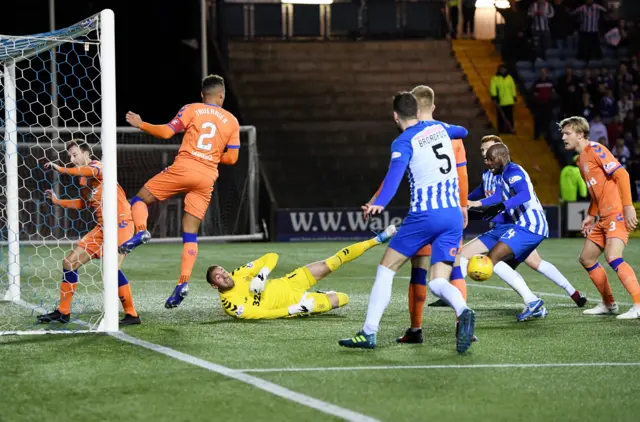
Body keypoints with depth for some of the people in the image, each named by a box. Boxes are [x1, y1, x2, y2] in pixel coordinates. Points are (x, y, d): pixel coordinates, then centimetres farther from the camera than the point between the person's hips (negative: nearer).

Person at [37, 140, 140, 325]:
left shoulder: (98, 165, -8)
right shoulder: (83, 179, 16)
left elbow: (91, 171, -33)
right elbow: (83, 203, 29)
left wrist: (60, 169, -33)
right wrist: (57, 201, 20)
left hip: (120, 222, -9)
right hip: (102, 227, 9)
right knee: (69, 262, 7)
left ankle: (131, 315, -17)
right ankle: (63, 312, 17)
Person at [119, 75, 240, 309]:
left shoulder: (192, 110, 4)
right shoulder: (232, 121, 12)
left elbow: (166, 132, -2)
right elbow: (232, 157, 10)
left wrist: (141, 124, 13)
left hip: (183, 168, -3)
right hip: (207, 178, 3)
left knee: (140, 200, 12)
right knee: (190, 234, 6)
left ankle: (141, 230, -19)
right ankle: (183, 283, -7)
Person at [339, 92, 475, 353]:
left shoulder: (403, 142, -5)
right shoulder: (438, 127, 13)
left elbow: (396, 172, -26)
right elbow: (461, 131, 37)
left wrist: (380, 203, -40)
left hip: (424, 216, -5)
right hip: (454, 216, 5)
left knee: (386, 269, 10)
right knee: (438, 282, 2)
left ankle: (369, 333, 8)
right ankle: (463, 313, -31)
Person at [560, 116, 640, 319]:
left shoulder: (595, 150, -10)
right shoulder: (581, 160, 18)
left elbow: (621, 174, -18)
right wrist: (590, 215, 19)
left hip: (618, 214, -10)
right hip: (604, 217, 10)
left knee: (613, 258, -25)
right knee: (586, 258, 13)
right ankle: (608, 304, 23)